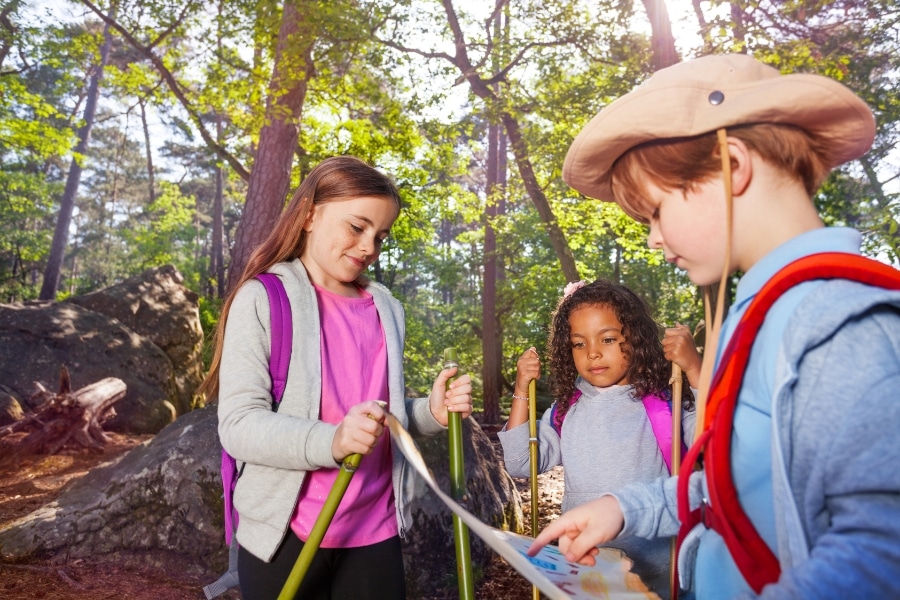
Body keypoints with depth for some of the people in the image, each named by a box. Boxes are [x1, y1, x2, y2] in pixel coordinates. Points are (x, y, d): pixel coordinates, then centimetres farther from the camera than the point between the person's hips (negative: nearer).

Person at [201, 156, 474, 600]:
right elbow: (238, 424, -15)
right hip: (285, 533, -4)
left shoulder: (387, 310, 7)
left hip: (375, 530, 4)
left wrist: (432, 412, -5)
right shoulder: (263, 298, -7)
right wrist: (331, 441, -30)